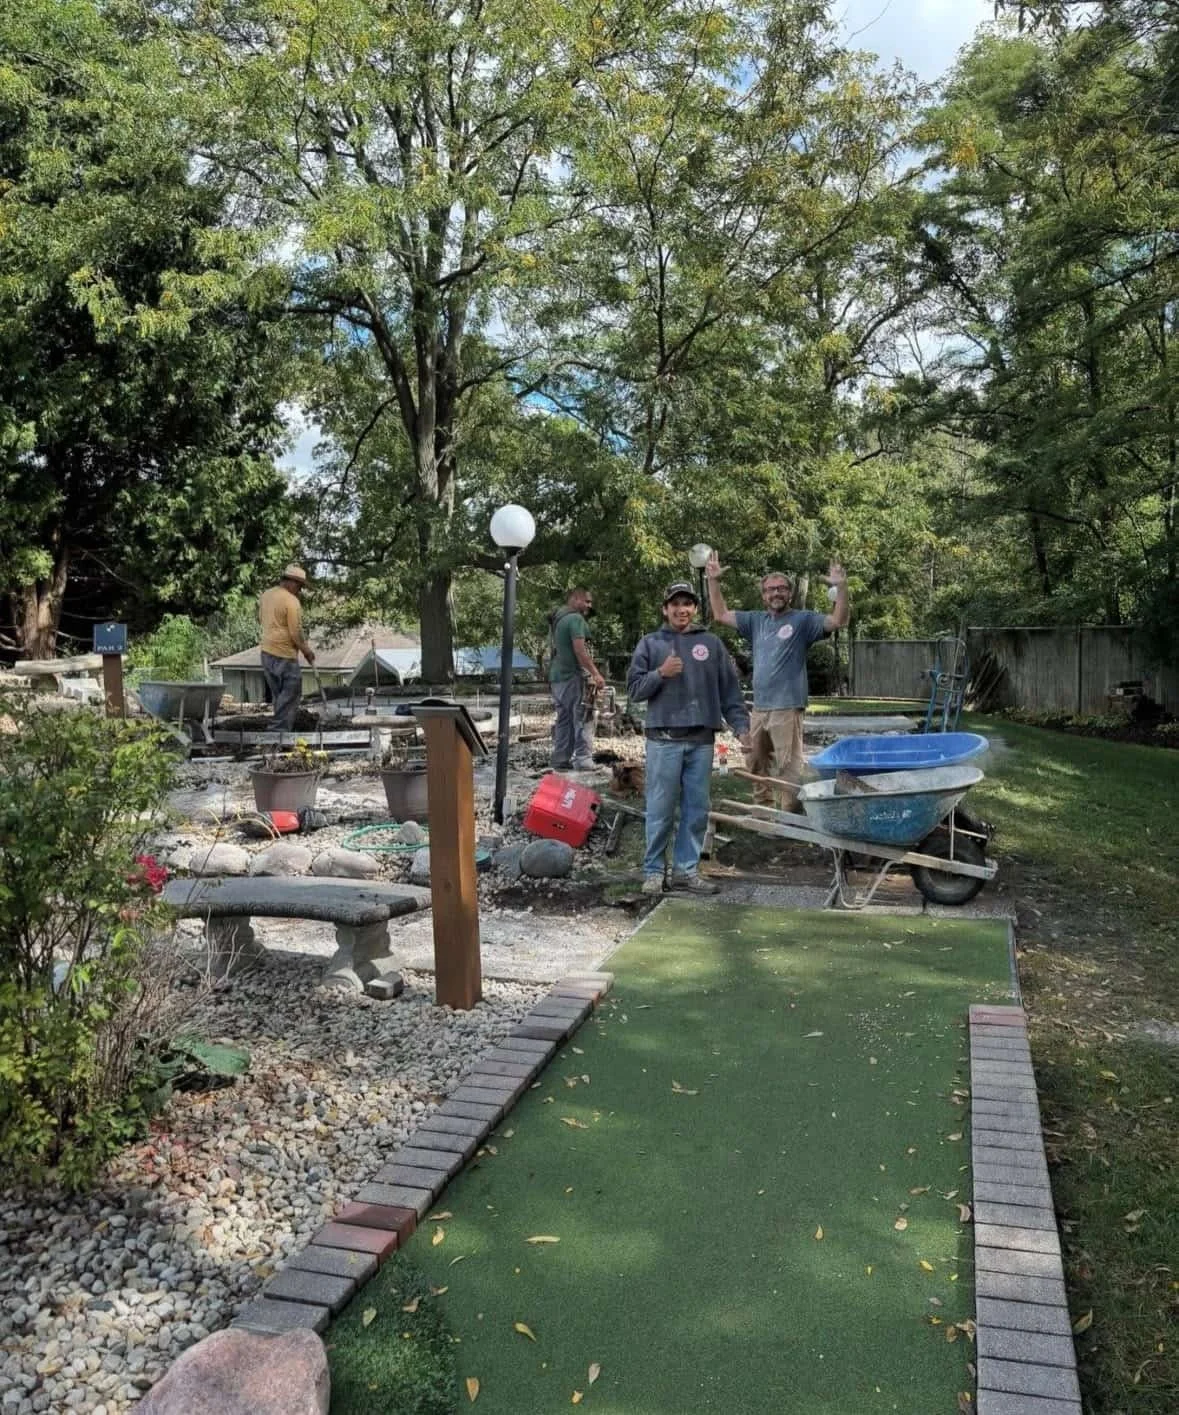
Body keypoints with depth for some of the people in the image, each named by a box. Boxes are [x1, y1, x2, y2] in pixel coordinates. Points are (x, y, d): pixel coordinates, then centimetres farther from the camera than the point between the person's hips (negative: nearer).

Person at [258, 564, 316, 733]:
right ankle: (281, 730, -4)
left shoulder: (266, 595, 10)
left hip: (266, 652, 8)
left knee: (278, 694, 15)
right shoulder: (291, 601, -15)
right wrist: (307, 650, -3)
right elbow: (296, 632, -16)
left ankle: (281, 728, 20)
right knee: (291, 694, -2)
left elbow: (260, 619, 22)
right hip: (285, 655, -8)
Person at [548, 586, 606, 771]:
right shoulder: (576, 619, -11)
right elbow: (579, 649, -20)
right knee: (582, 720, -9)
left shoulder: (558, 619, 19)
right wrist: (595, 673, -21)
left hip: (557, 676, 10)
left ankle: (561, 762, 13)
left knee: (564, 720, 12)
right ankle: (583, 762, -13)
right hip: (573, 676, -10)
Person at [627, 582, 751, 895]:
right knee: (660, 810, 0)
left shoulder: (712, 643, 11)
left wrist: (742, 726, -1)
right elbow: (634, 689, 4)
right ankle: (653, 871, 11)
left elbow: (730, 689, 9)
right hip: (664, 740, -2)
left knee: (697, 810, 7)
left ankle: (687, 869, 18)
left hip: (702, 741, 2)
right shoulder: (650, 643, 7)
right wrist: (660, 673, -12)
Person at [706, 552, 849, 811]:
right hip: (759, 707, 7)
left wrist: (841, 588, -27)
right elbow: (721, 615, 17)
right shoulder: (756, 620, 13)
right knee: (756, 764, 18)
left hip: (787, 708, -7)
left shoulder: (803, 620, -3)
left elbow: (838, 621, -14)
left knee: (788, 767, -6)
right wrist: (713, 582, 10)